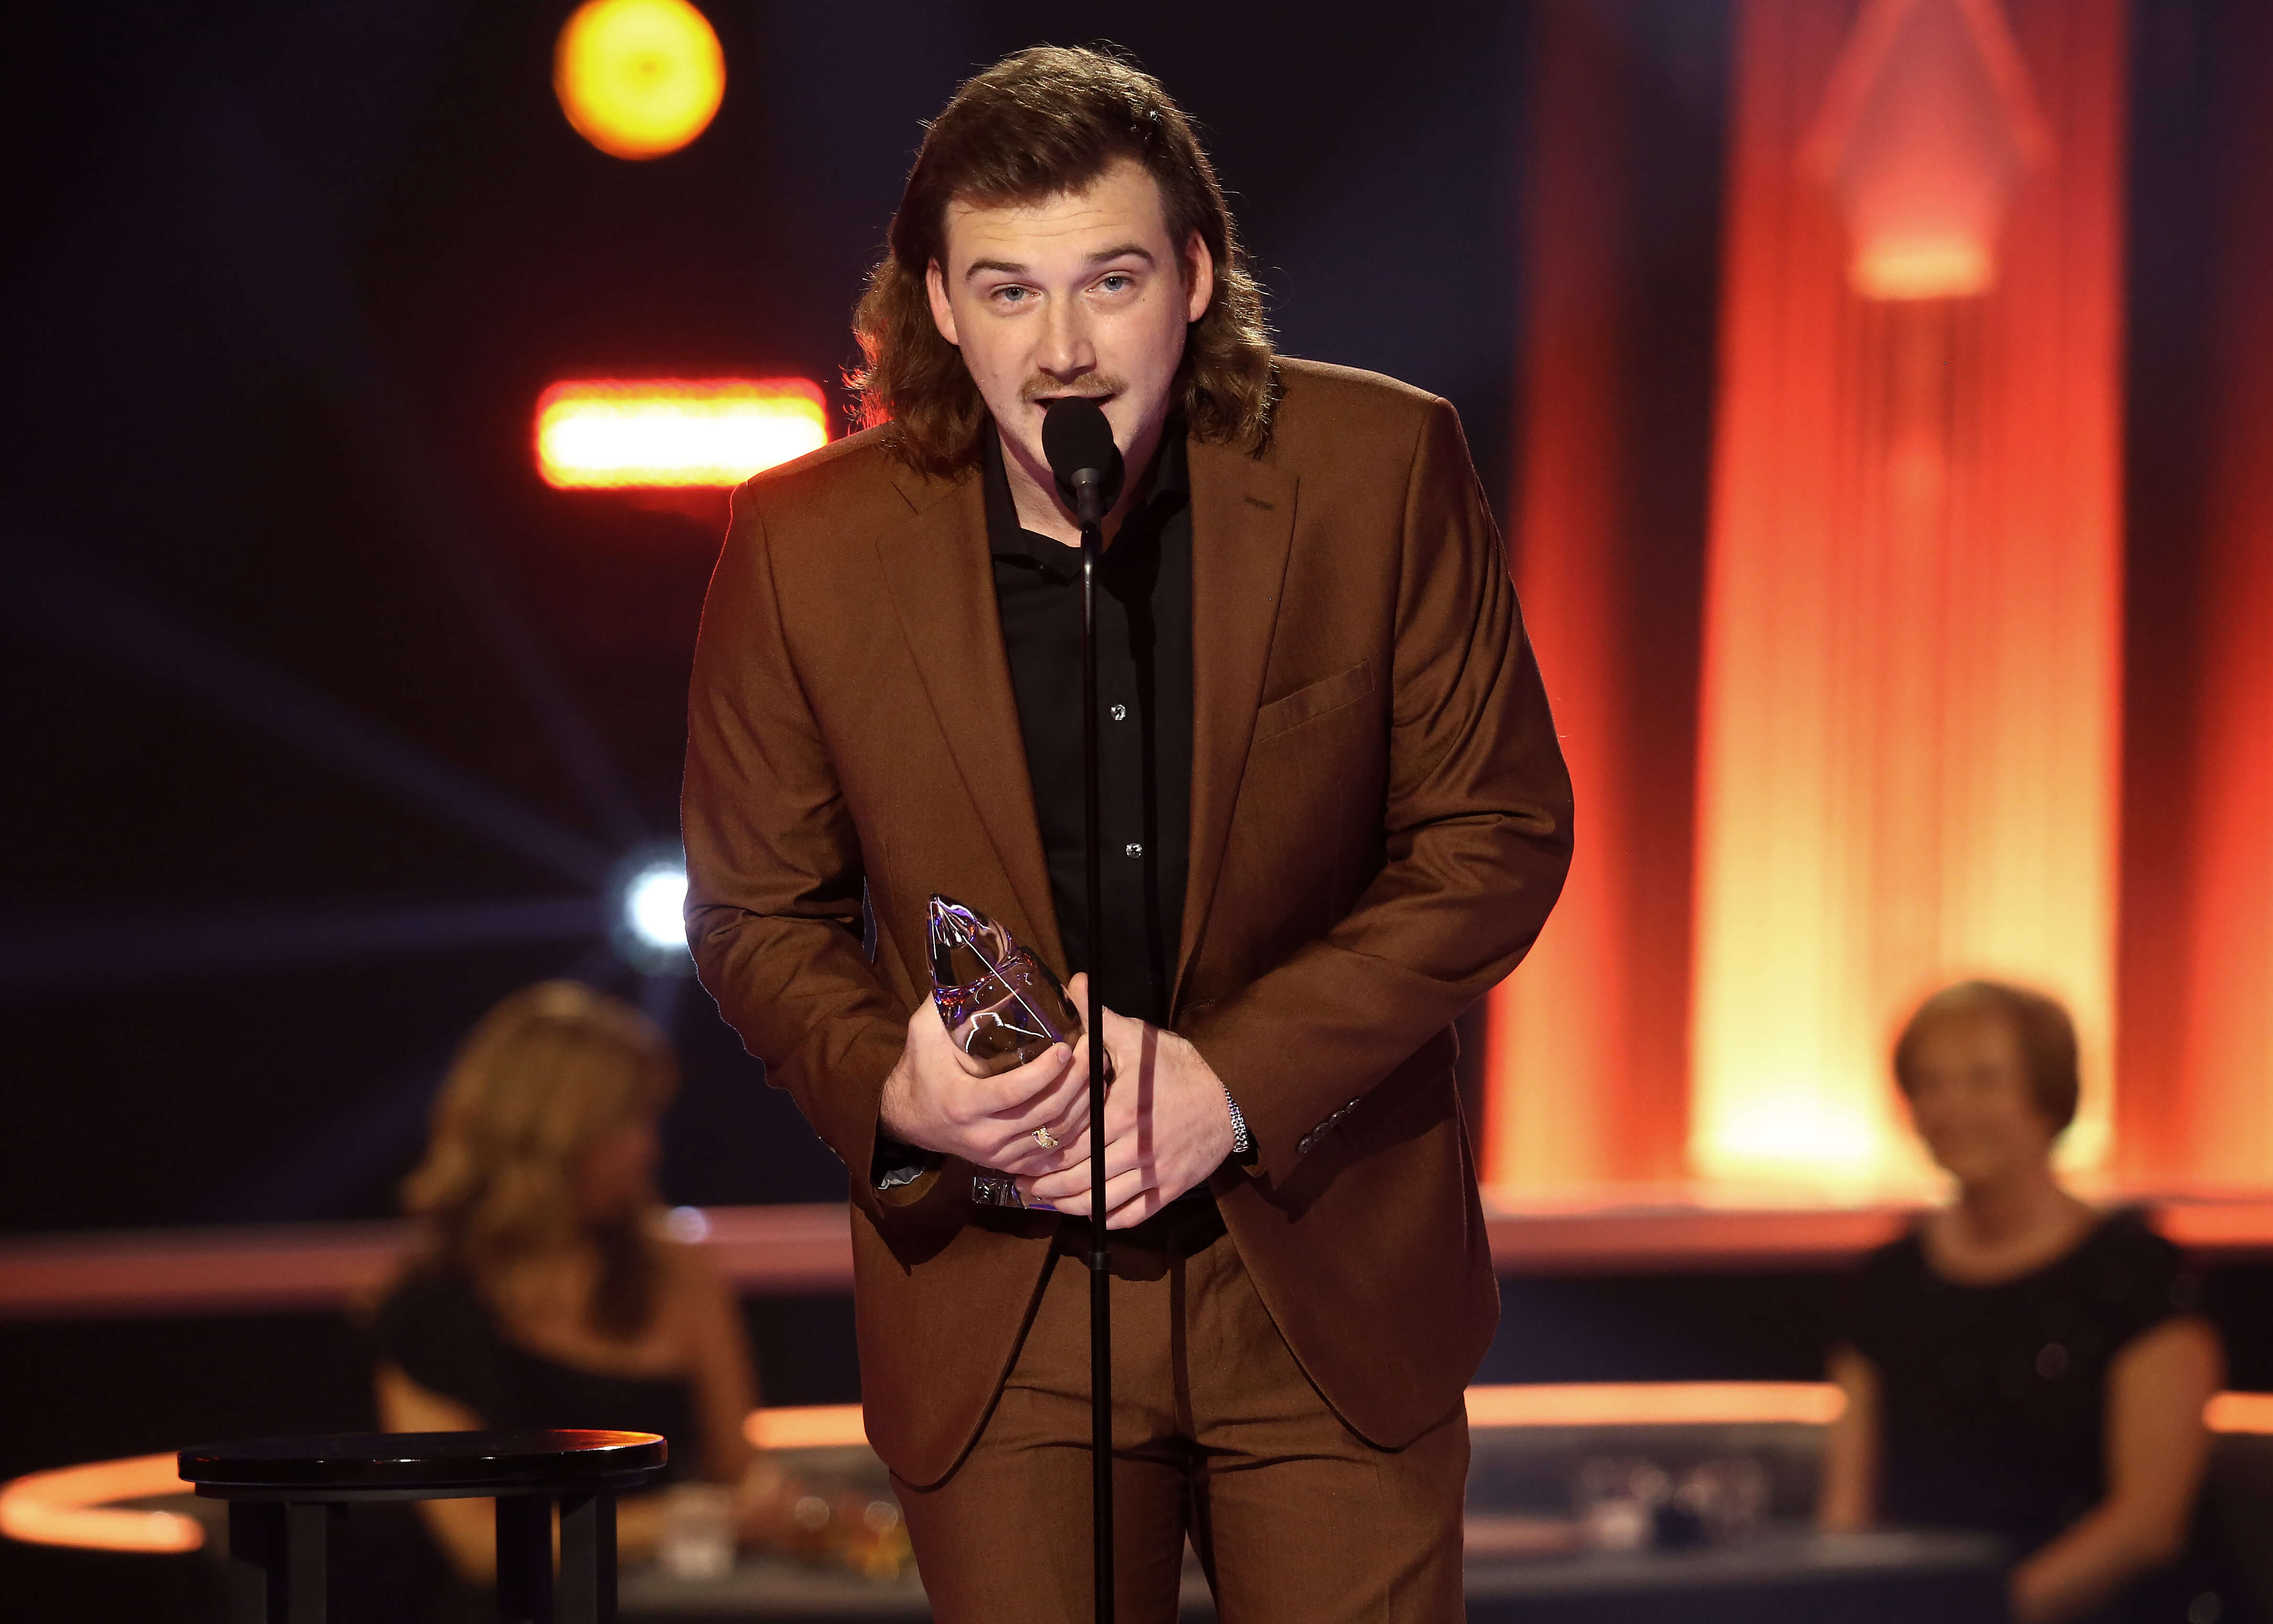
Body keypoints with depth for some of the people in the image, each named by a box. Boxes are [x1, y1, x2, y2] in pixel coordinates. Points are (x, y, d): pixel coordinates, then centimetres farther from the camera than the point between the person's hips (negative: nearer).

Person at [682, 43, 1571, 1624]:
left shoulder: (1380, 470, -10)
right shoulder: (808, 547, -9)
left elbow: (1499, 833, -4)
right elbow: (759, 913, 3)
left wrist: (1238, 1077, -15)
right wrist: (892, 1090, -18)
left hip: (1329, 1270, 0)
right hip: (998, 1299, 0)